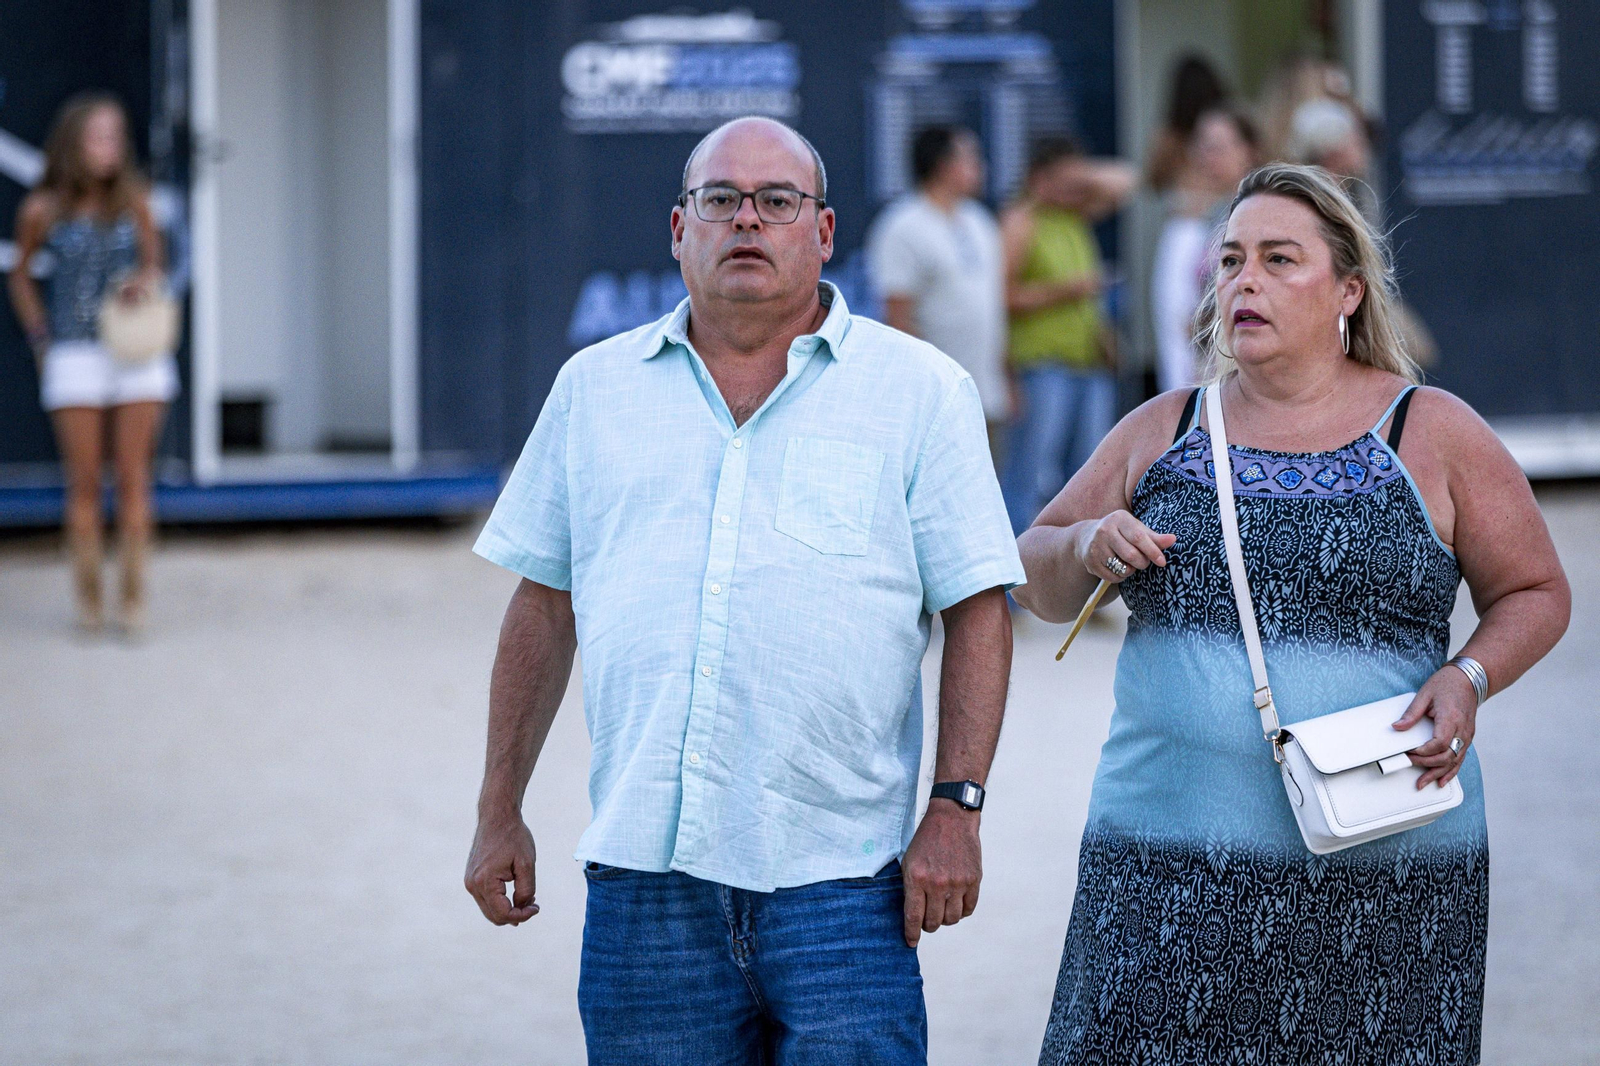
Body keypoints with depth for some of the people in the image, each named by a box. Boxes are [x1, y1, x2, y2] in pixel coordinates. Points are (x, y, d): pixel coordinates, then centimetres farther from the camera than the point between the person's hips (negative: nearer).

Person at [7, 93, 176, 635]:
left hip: (138, 353, 1)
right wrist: (41, 341, 6)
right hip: (76, 358, -1)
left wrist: (145, 279, -11)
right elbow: (20, 276, 12)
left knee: (133, 478, 1)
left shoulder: (133, 201, 0)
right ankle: (88, 600, 7)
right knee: (84, 482, 0)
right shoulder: (43, 210, -3)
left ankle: (133, 599, 6)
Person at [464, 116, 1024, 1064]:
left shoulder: (922, 391, 5)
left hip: (838, 878, -2)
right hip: (645, 873, 3)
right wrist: (501, 812, 14)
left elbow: (978, 611, 2)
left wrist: (956, 807, -8)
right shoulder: (597, 388, 13)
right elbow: (544, 607, 17)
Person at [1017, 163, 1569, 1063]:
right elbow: (1037, 580, 17)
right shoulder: (1163, 433, 11)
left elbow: (1535, 593, 9)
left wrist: (1468, 678, -10)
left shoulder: (1433, 434, 3)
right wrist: (1087, 548, -6)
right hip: (1170, 861, 2)